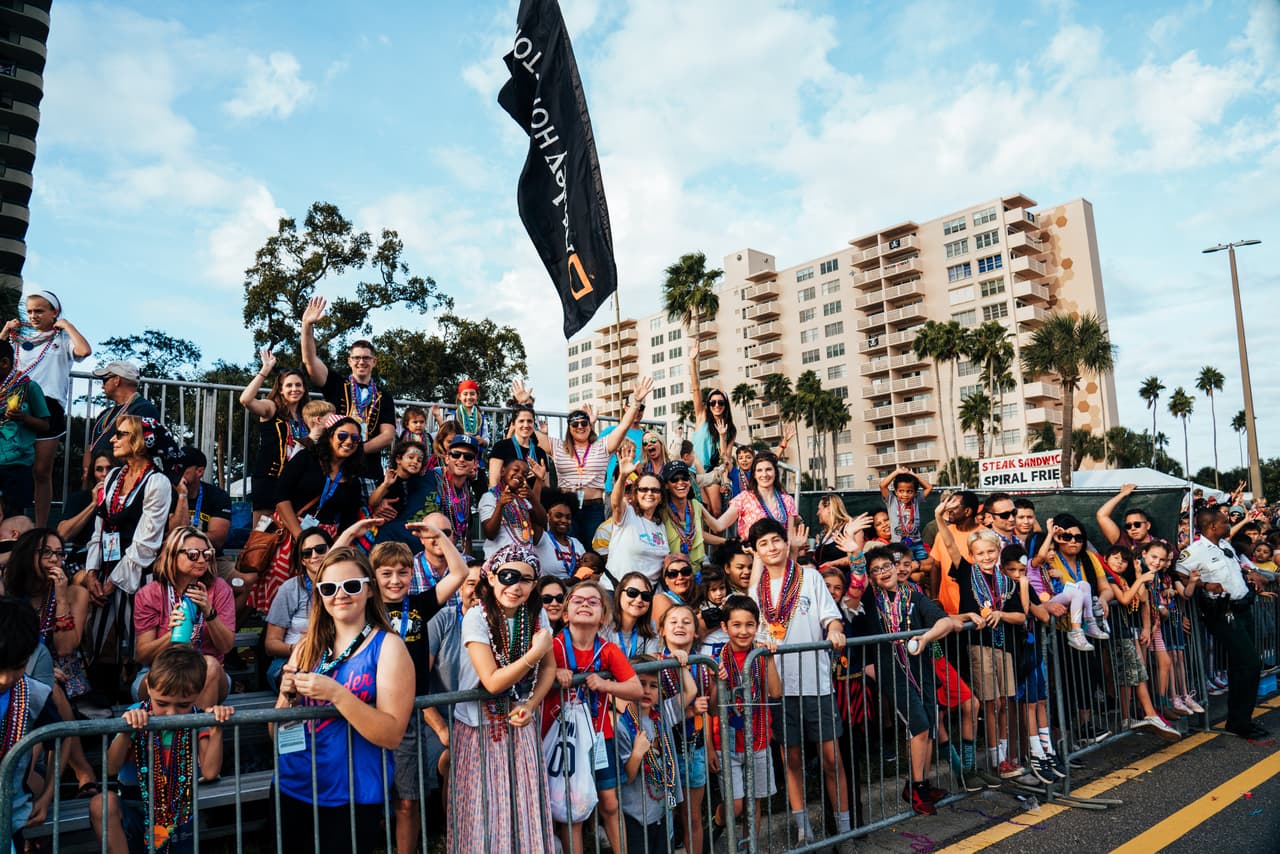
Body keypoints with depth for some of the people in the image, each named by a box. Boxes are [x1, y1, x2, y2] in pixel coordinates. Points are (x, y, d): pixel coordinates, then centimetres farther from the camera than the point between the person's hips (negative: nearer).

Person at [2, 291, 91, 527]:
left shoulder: (62, 339, 6)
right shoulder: (19, 336, 18)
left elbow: (84, 351, -16)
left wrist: (67, 326, -4)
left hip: (48, 406, -3)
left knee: (41, 472, 1)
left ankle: (40, 529, 5)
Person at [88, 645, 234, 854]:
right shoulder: (136, 717, -8)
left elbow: (210, 772, -17)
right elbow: (111, 768, -18)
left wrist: (217, 731, -28)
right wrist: (126, 731, -34)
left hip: (181, 818, 0)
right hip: (136, 813, 0)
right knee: (102, 804, -28)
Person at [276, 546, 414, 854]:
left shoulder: (387, 645, -10)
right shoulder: (307, 646, 4)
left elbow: (392, 735, -17)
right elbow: (277, 735, 7)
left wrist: (336, 694, -27)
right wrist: (287, 696, -13)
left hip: (352, 801, -4)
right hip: (292, 790, 5)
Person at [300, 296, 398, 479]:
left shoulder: (383, 397, 11)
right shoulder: (337, 385, 11)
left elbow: (388, 435, 2)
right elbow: (309, 361, -2)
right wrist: (307, 325, -14)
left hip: (369, 470, 1)